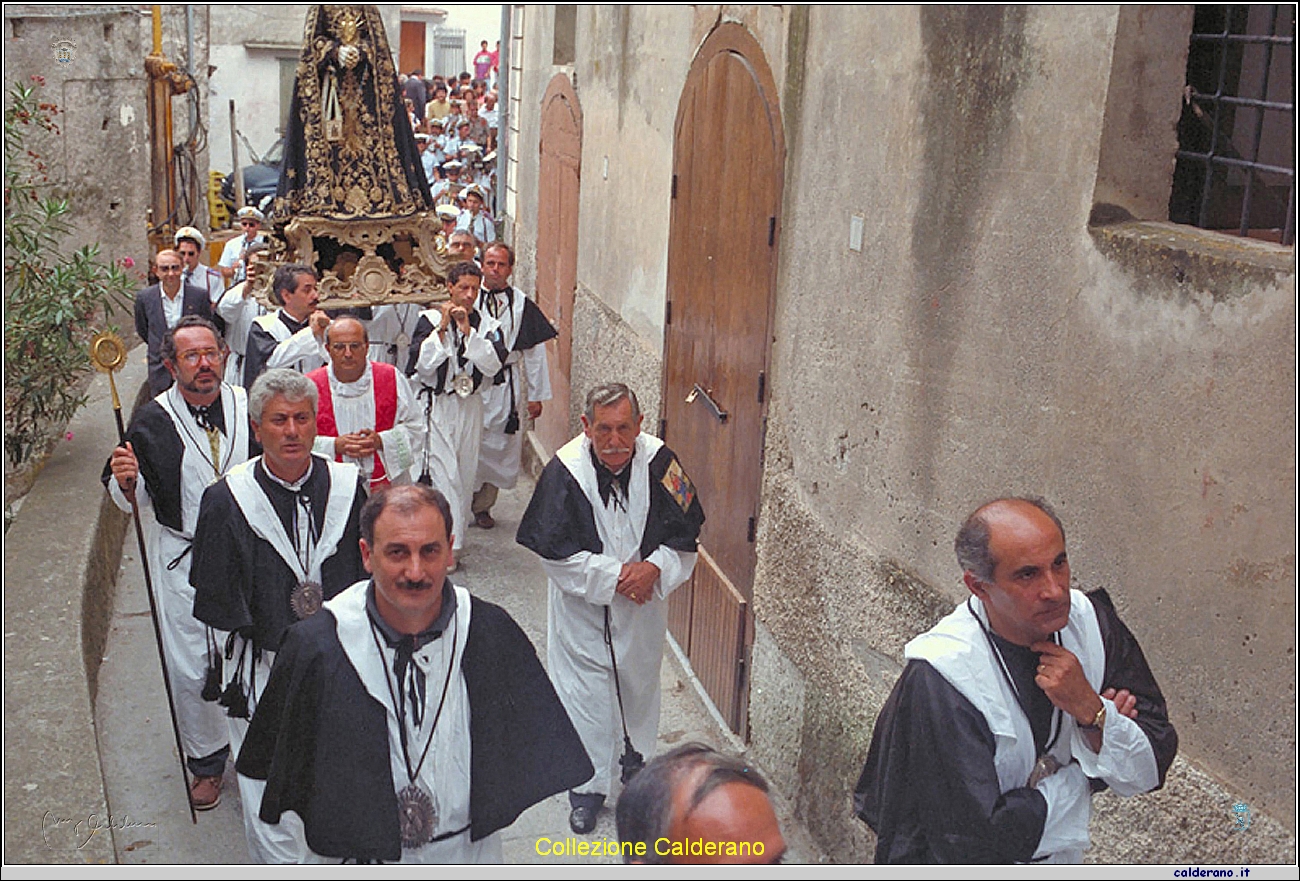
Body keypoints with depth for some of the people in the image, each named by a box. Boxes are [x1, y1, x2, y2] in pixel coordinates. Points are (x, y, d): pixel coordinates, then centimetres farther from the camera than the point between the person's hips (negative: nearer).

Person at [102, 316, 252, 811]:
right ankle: (207, 759, 24)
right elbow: (129, 500, 2)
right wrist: (126, 480, -21)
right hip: (182, 564, -1)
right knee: (189, 670, 3)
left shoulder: (248, 408, -3)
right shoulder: (152, 421, -6)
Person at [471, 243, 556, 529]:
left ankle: (483, 506, 22)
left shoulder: (522, 305, 3)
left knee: (499, 447, 6)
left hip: (506, 385, 2)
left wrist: (536, 395, 5)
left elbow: (534, 351, 7)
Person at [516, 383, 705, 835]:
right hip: (582, 607, -2)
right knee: (585, 694, 5)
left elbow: (685, 533, -6)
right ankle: (589, 786, 26)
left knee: (640, 687, 21)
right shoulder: (564, 471, -21)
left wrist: (653, 569, -22)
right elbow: (555, 551, -18)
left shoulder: (660, 463, -16)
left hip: (643, 606, 3)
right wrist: (615, 574, -22)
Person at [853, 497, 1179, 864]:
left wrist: (1090, 709, -24)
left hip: (1059, 855, 5)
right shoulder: (939, 679, -25)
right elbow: (974, 842, -23)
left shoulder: (1093, 622, -11)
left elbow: (1149, 774, -6)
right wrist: (1082, 775, -12)